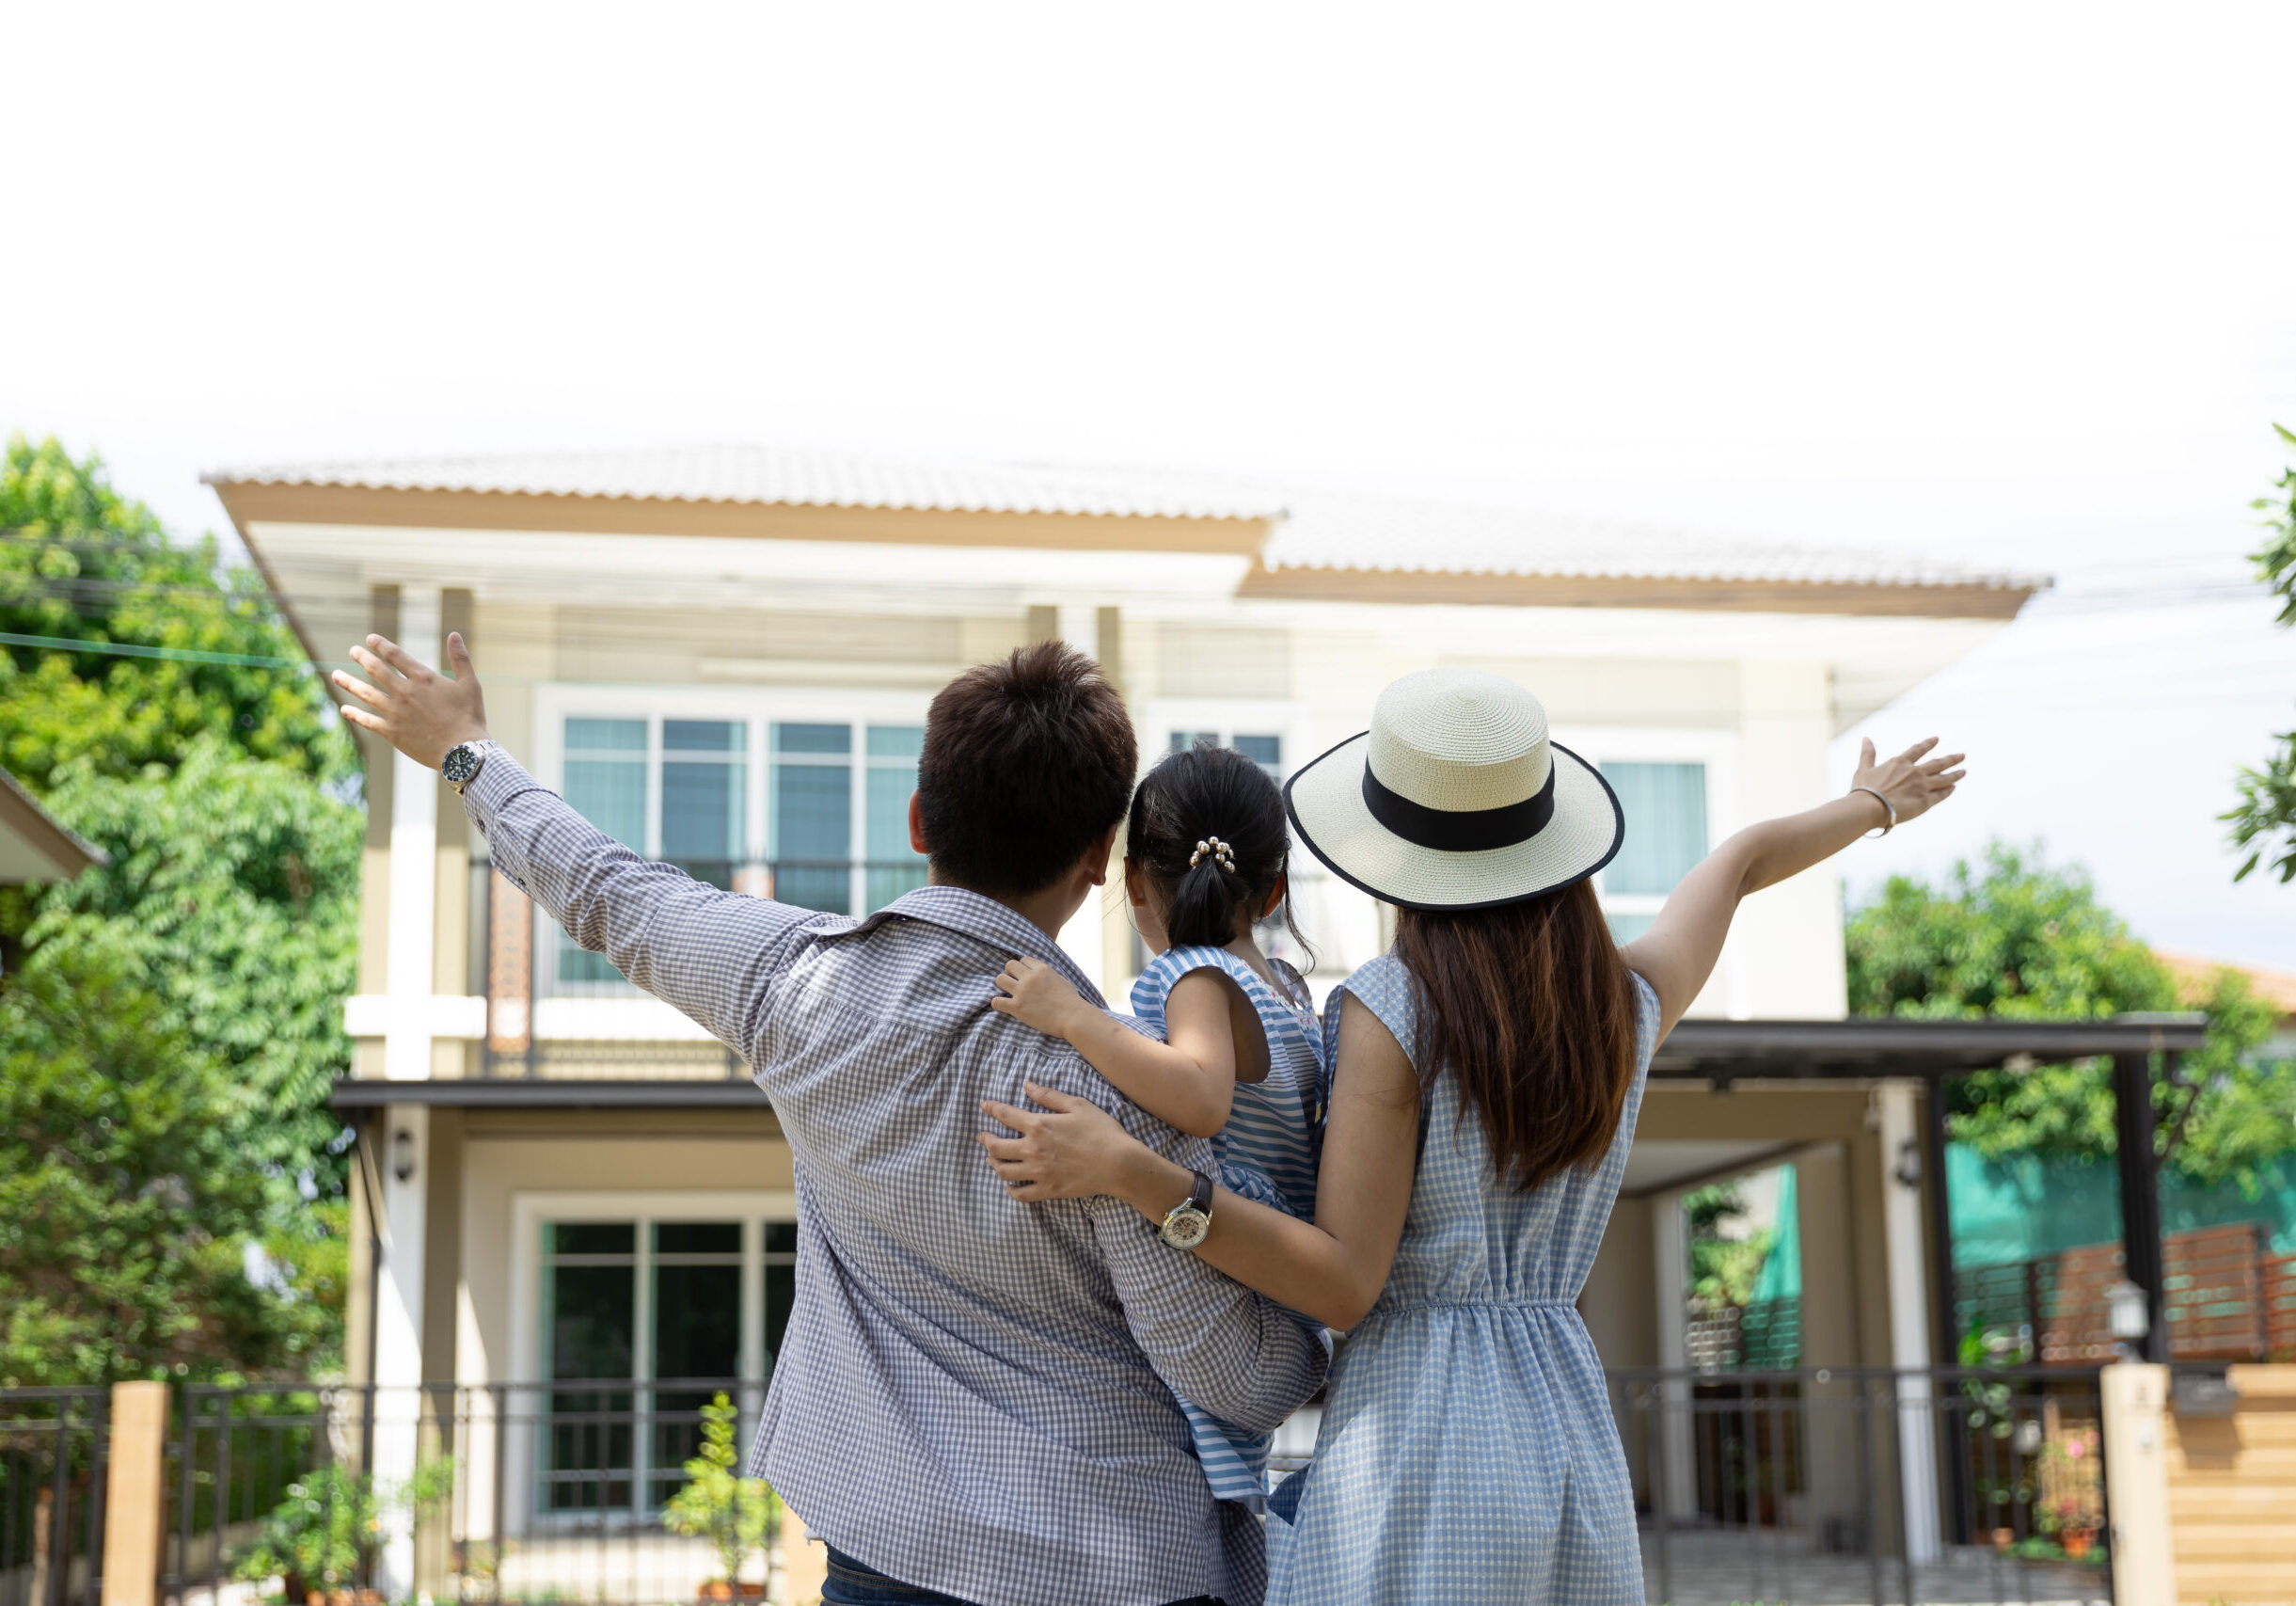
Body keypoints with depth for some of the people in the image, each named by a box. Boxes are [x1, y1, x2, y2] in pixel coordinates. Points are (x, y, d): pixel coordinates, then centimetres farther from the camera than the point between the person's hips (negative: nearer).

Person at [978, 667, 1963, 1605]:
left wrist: (1126, 1170, -22)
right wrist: (1871, 805, 44)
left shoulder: (1392, 1008, -12)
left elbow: (1344, 1285, -15)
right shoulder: (1631, 1003, 6)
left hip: (1409, 1446, -6)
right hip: (1572, 1445, 7)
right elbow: (1744, 858, 25)